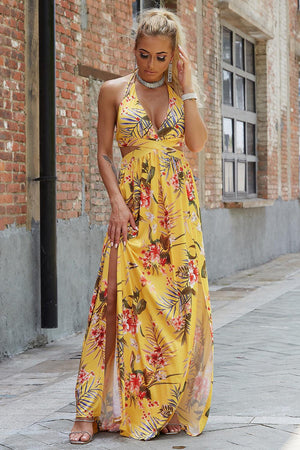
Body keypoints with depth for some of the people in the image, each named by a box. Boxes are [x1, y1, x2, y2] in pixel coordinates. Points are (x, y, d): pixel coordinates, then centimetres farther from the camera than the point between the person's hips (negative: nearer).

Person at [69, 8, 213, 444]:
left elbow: (197, 143, -4)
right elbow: (103, 154, 3)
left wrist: (186, 88, -6)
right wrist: (117, 203, -9)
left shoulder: (182, 90, 10)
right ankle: (92, 409, -7)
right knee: (123, 299, -10)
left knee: (179, 300, -2)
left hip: (179, 206, 2)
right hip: (134, 206, -2)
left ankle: (172, 404, 9)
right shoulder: (114, 91, 5)